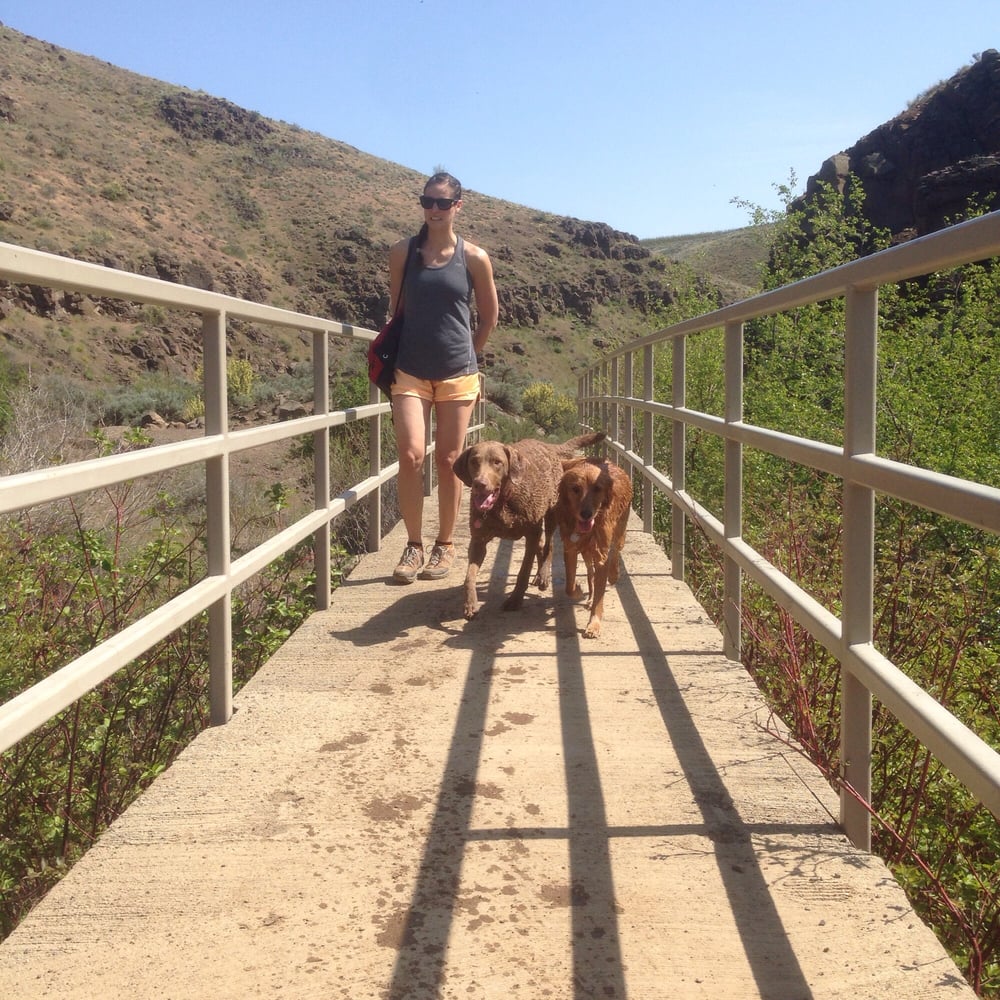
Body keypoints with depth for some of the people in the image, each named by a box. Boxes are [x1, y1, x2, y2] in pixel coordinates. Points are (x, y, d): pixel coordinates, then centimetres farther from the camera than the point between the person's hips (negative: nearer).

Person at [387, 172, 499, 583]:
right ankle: (413, 545, 2)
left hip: (457, 372, 0)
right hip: (410, 370, 1)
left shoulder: (474, 258, -1)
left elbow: (489, 316, 10)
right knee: (411, 455, -10)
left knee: (449, 461, 4)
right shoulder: (402, 252, 2)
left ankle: (445, 545, 16)